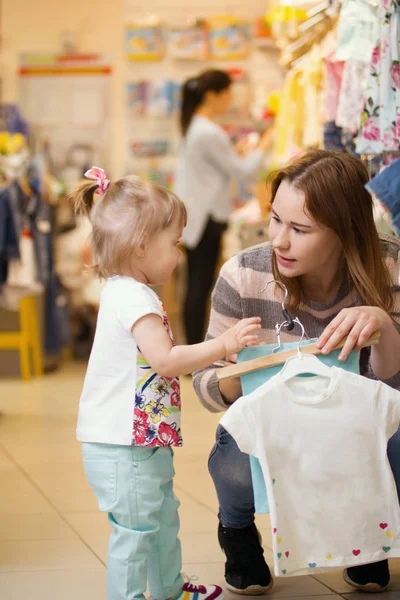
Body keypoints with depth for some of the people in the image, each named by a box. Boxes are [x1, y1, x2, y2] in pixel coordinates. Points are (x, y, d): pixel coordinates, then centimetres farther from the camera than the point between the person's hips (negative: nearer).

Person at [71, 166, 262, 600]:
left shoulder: (131, 293, 14)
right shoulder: (131, 297, -20)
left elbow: (160, 360, 23)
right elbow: (166, 360, -28)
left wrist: (212, 355, 19)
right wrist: (225, 343, -25)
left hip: (147, 441, 11)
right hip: (121, 448, -11)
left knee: (164, 520, 24)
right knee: (135, 529, -4)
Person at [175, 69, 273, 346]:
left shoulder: (193, 127, 12)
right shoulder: (210, 133, -19)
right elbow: (244, 171, -14)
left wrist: (235, 151, 12)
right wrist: (264, 145, -1)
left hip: (195, 216, 10)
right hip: (206, 218, -10)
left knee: (197, 286, 12)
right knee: (201, 286, -4)